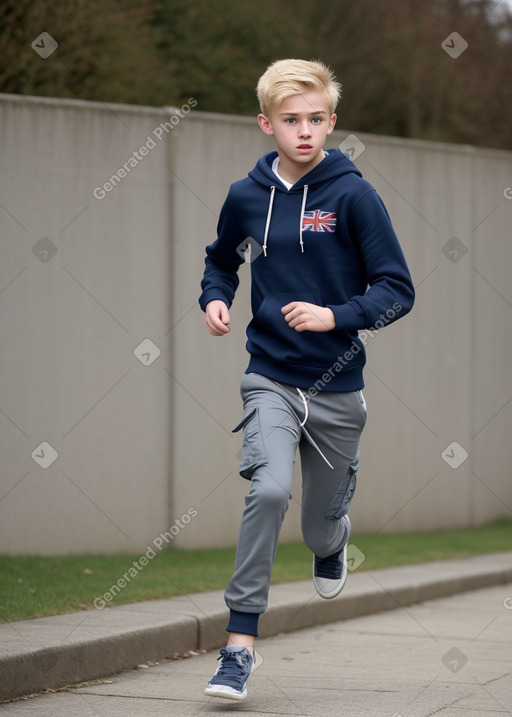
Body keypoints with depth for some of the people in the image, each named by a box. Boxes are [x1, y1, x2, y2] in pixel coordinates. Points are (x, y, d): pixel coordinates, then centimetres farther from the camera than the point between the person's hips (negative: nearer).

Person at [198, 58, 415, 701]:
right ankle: (240, 642, -19)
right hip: (270, 378, 1)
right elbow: (221, 260, 22)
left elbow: (397, 291, -8)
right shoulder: (245, 197, 1)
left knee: (320, 526, 11)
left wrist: (335, 316, -23)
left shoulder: (353, 196, -8)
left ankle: (331, 546, 51)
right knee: (269, 489, -24)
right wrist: (214, 299, 1)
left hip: (336, 388, -1)